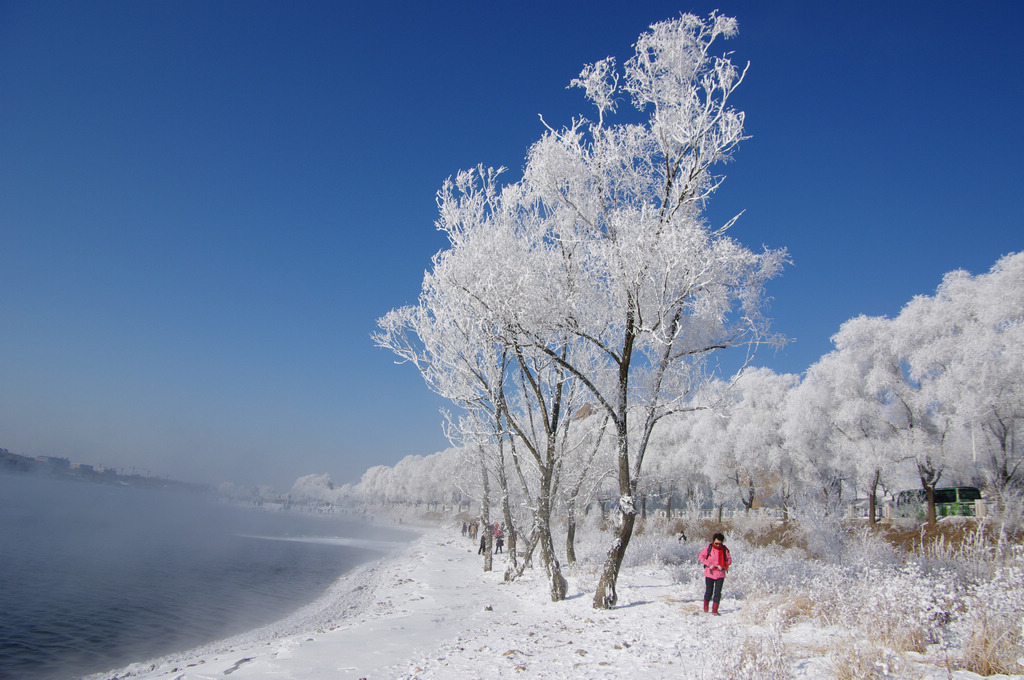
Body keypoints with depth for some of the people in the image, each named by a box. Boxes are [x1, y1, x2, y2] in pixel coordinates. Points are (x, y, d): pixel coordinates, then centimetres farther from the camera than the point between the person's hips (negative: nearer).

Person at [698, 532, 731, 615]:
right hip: (709, 573, -1)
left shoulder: (724, 550, -1)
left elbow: (729, 560, 9)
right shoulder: (709, 547, -5)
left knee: (718, 592, -2)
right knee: (709, 591, 5)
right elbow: (701, 557, -1)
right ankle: (705, 607, 29)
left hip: (720, 574, 1)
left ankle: (714, 610, 6)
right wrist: (709, 564, -12)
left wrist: (722, 566, -8)